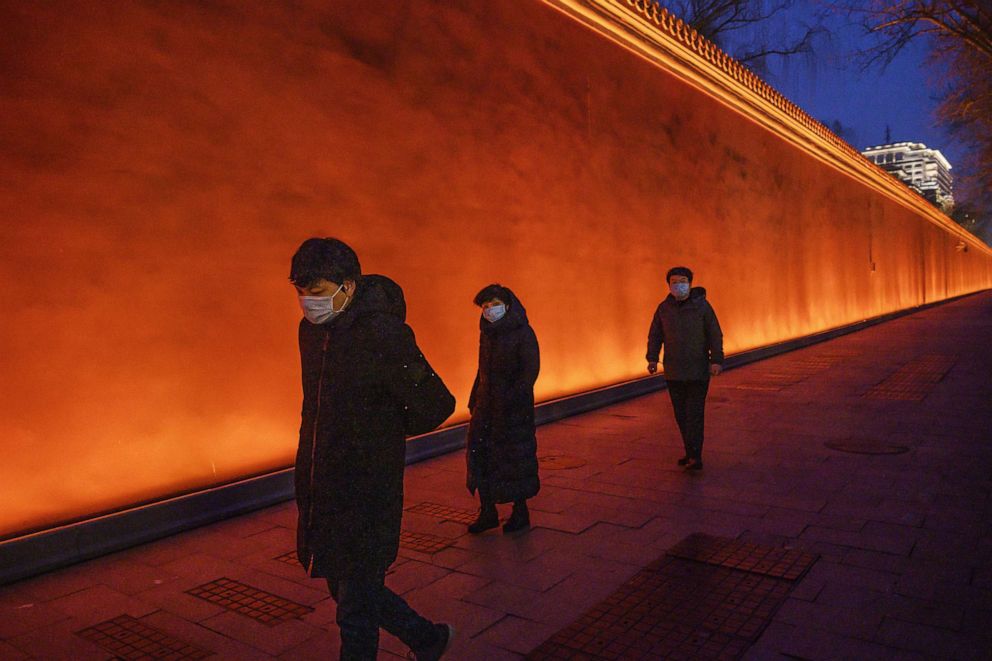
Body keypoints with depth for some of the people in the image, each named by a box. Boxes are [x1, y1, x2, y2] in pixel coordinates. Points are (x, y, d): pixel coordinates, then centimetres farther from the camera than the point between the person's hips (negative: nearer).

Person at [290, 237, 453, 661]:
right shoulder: (311, 329, 6)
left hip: (367, 495, -8)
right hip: (321, 490, 8)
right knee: (346, 589, 20)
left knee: (356, 609, 5)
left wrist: (385, 431, -7)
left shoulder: (384, 334, -19)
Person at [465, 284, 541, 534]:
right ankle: (487, 512, 16)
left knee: (516, 457, 3)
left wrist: (514, 396, -23)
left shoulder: (523, 333, -9)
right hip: (487, 404, 6)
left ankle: (521, 512, 19)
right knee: (480, 453, 4)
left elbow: (531, 368, -15)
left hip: (515, 406, -6)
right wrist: (475, 398, 12)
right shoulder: (487, 333, 10)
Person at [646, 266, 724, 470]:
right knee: (681, 415, 9)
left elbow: (715, 335, -7)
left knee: (695, 414, -8)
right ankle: (692, 453, 22)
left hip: (698, 371, -4)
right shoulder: (664, 307, 2)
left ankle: (694, 457, -8)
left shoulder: (702, 305, -6)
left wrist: (717, 360, -17)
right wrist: (652, 358, -9)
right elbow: (655, 334, 4)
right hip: (674, 371, 4)